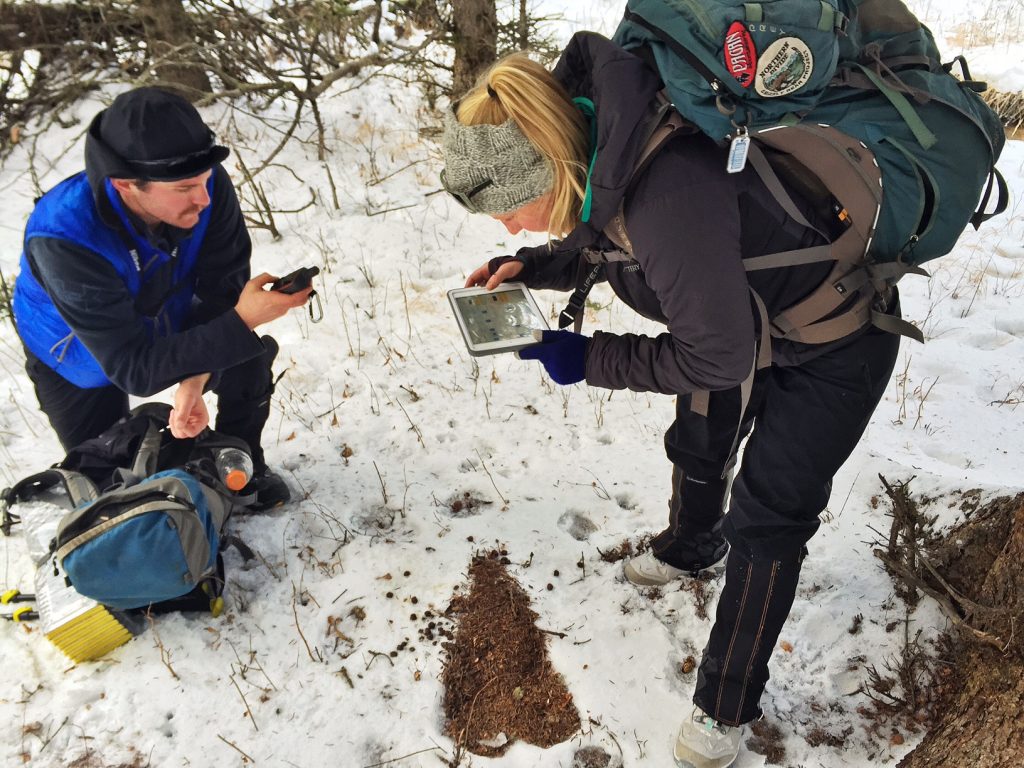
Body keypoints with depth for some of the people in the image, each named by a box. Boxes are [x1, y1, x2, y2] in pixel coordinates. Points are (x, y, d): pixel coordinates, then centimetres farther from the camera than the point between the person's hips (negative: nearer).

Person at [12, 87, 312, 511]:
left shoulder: (208, 184, -32)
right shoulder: (64, 240, -42)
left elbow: (222, 289, -22)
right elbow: (133, 369, -40)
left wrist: (194, 381, -33)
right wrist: (241, 321, -48)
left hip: (169, 323, 3)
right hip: (85, 355, -2)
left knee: (250, 366, -17)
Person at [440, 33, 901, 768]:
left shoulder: (667, 198, -43)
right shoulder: (595, 151, -16)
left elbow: (716, 356, -32)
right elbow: (601, 246, 5)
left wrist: (588, 358, -26)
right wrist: (526, 268, -11)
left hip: (835, 341, -8)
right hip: (744, 316, 9)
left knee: (766, 518, -2)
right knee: (697, 450, 25)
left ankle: (726, 706, 19)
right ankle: (692, 548, 57)